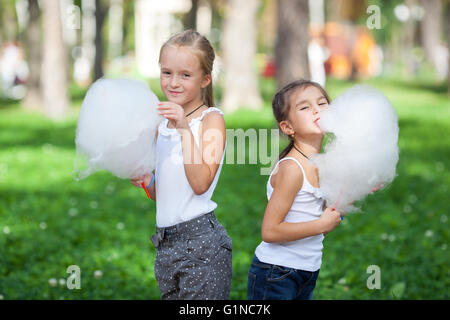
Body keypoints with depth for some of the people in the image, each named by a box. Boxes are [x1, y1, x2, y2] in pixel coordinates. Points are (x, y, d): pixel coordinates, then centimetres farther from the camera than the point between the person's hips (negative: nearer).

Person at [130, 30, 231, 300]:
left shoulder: (212, 119, -7)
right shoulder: (162, 121, 12)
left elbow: (200, 184, -20)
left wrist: (185, 130, -23)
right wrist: (147, 182, -2)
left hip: (200, 240, -7)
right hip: (165, 243, 7)